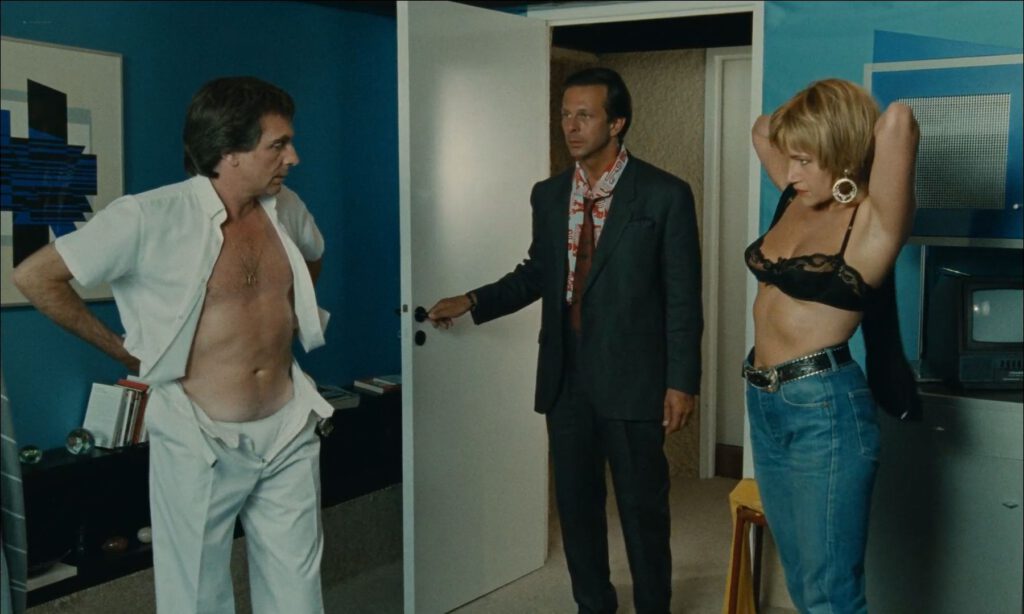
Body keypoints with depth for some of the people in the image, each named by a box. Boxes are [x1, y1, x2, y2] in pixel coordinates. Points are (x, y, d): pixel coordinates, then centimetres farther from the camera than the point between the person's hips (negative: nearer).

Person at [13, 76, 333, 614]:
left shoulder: (284, 207, 3)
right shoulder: (149, 218, -15)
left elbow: (314, 254, 27)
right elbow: (34, 276, -10)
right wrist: (120, 349, -5)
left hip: (289, 432, 5)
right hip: (200, 444, -5)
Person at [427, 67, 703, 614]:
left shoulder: (664, 195, -7)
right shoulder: (548, 195, 7)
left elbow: (683, 297, -7)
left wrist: (681, 382, -10)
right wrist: (473, 301, 6)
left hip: (630, 379, -4)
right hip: (565, 379, 5)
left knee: (643, 510, 8)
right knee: (576, 506, 15)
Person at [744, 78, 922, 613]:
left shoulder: (874, 223, -13)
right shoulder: (797, 200, 8)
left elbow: (898, 121, -29)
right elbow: (762, 129, 24)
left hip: (824, 409, -8)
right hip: (765, 404, 8)